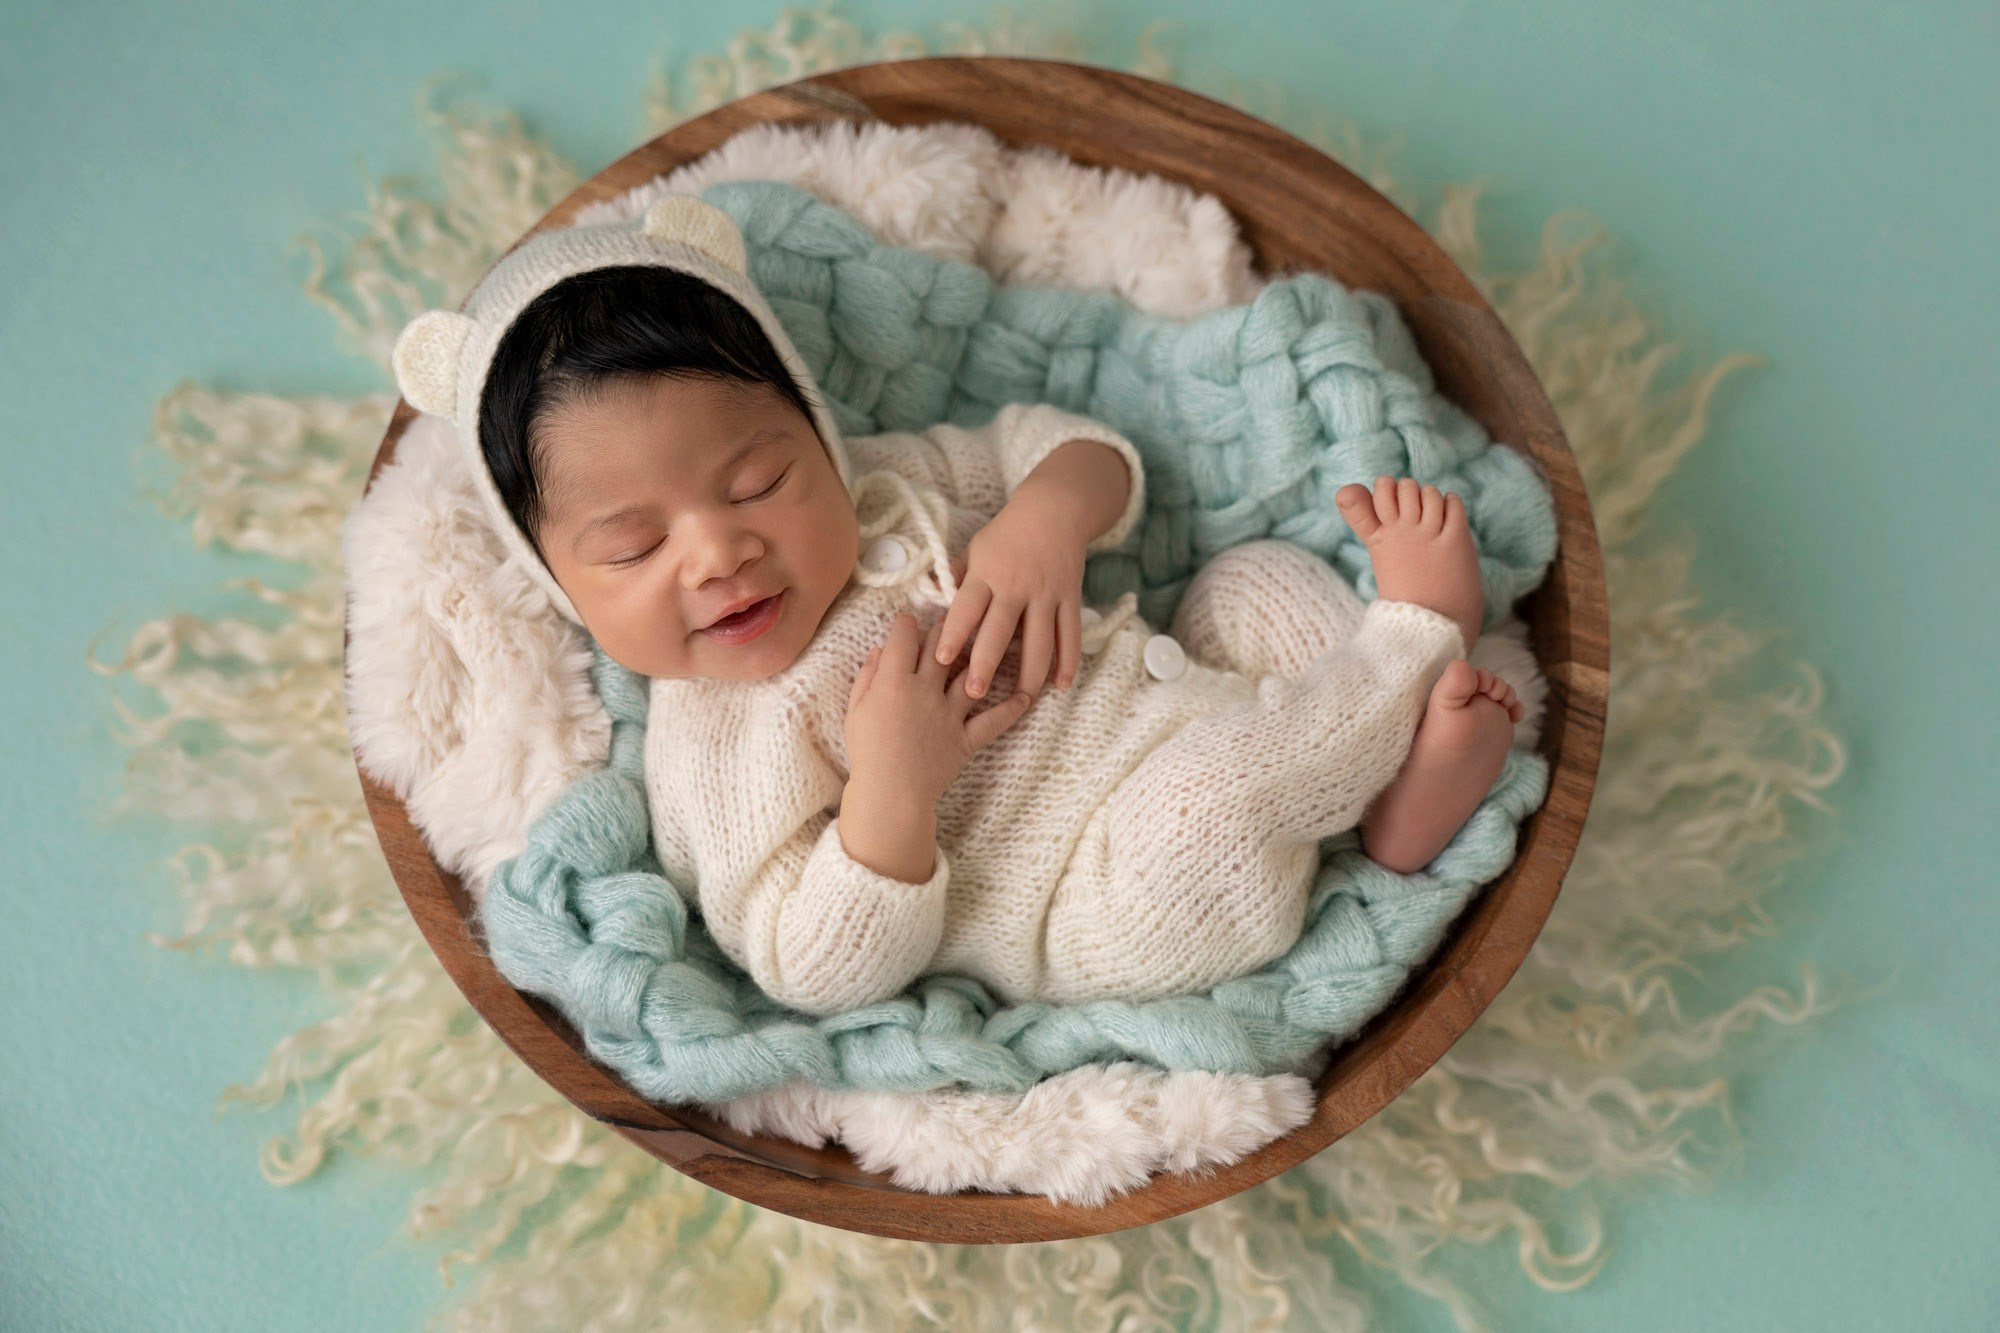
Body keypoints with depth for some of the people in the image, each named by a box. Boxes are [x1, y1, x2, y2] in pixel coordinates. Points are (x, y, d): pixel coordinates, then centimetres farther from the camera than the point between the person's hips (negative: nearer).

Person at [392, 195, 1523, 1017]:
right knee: (1214, 786, -36)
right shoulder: (712, 753, -16)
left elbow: (1070, 447, 9)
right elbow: (823, 977, -18)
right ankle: (1413, 632, -11)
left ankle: (1401, 792, -8)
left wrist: (1047, 520, -16)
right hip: (1121, 921, -8)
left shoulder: (883, 480, 2)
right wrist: (894, 783, -33)